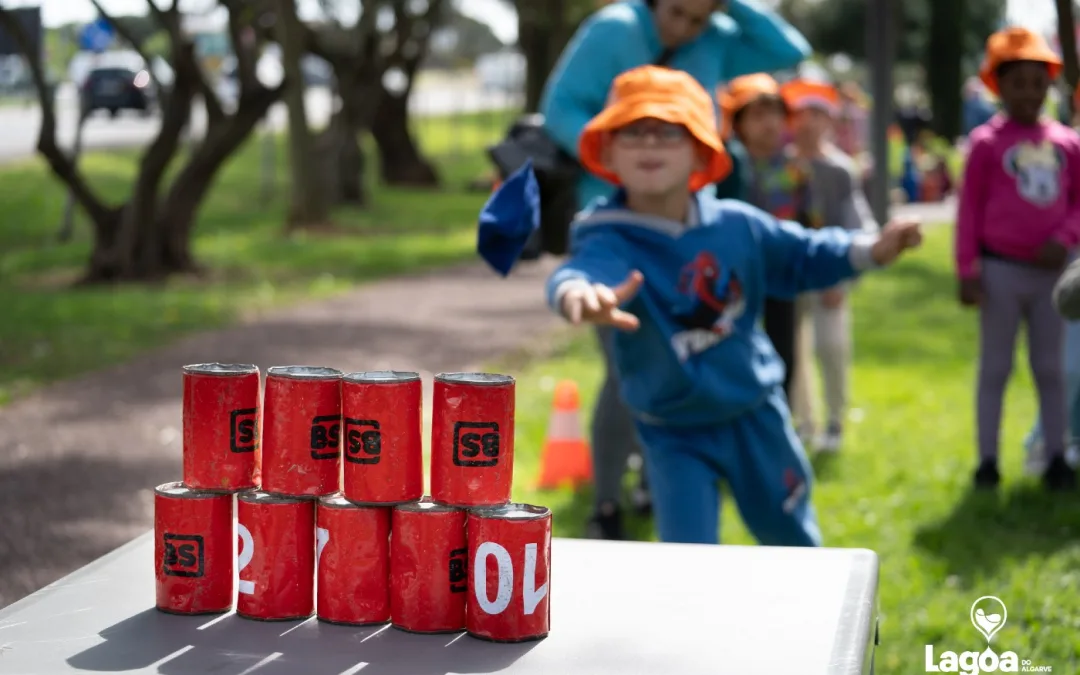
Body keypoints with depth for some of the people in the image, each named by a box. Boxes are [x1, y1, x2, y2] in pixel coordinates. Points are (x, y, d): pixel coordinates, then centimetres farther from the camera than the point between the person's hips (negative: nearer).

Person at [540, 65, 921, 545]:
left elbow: (802, 256, 8)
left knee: (793, 541, 21)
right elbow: (582, 272, -49)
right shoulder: (611, 242, -24)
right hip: (674, 435, -4)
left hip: (755, 414, 4)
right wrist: (581, 294, -74)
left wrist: (870, 250, -8)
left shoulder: (737, 225, -9)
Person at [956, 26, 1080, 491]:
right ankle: (988, 460, 9)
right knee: (996, 367, 4)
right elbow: (969, 208, -4)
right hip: (1001, 270, -3)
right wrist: (967, 271, -9)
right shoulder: (986, 142, -4)